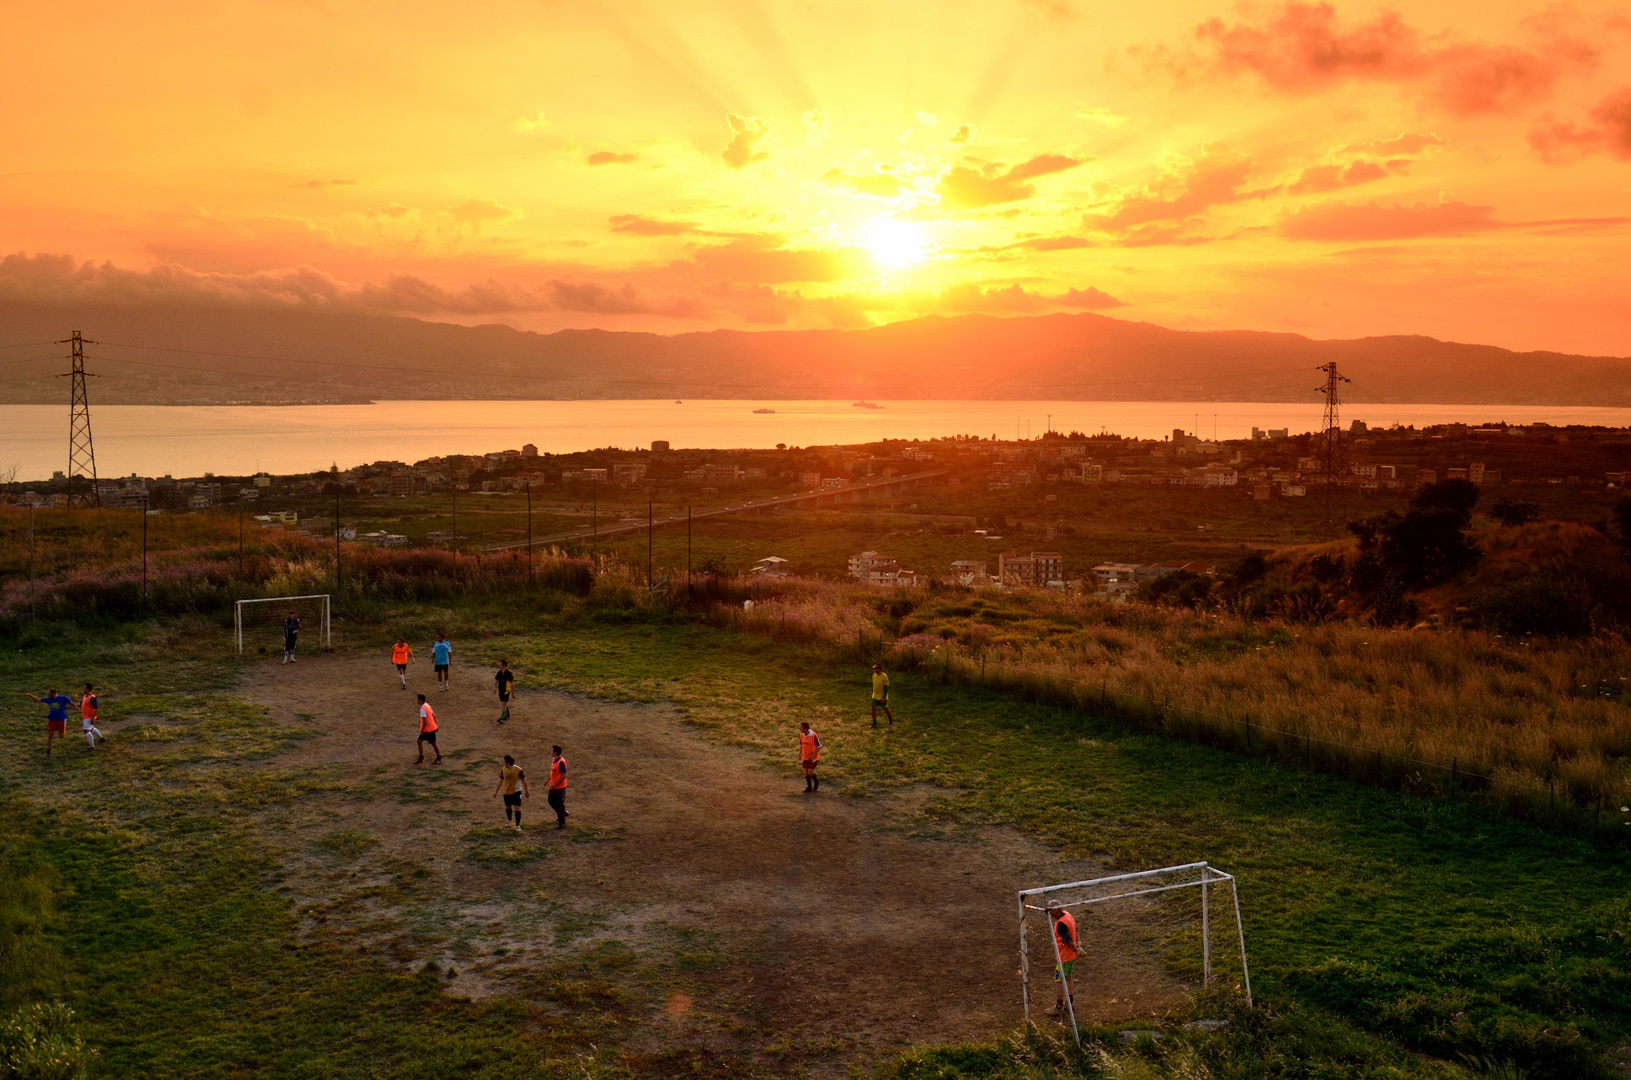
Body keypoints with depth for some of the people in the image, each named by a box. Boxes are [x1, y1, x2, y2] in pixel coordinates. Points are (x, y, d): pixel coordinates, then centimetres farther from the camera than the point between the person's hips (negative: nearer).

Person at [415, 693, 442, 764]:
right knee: (419, 741, 12)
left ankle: (439, 759, 15)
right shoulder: (427, 705, 7)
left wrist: (421, 731, -19)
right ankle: (421, 758, 19)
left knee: (433, 744, 3)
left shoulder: (423, 709, -23)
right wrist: (435, 725, 21)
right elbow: (434, 716, 14)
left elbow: (425, 722, -27)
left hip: (429, 729, -9)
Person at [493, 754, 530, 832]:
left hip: (516, 791, -4)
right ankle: (509, 820, 48)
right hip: (506, 792, 4)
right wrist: (497, 790, 13)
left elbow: (524, 780, -6)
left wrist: (526, 791, 0)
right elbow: (501, 780, 9)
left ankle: (518, 825, 0)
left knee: (517, 808, -13)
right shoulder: (503, 770, -6)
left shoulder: (519, 770, -18)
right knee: (508, 807, 21)